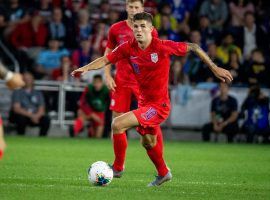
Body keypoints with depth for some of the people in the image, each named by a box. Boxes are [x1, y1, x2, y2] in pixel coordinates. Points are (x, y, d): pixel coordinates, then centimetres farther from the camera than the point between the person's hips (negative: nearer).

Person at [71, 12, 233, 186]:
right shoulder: (128, 48, -6)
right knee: (148, 142, 27)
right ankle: (163, 173, 53)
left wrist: (214, 68, -7)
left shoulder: (162, 47, -19)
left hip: (158, 105, -7)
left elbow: (193, 47, -10)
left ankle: (118, 167, -1)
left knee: (118, 125, -20)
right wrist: (85, 68, -23)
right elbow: (106, 60, -5)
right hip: (144, 103, 7)